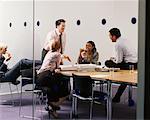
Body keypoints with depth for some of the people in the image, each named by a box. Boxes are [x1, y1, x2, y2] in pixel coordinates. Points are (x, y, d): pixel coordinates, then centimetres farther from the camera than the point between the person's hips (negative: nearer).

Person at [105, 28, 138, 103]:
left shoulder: (118, 44, -16)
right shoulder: (124, 40, 12)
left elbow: (119, 61, -14)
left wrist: (112, 59, 6)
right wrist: (115, 58, 19)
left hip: (131, 64, -9)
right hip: (135, 61, 9)